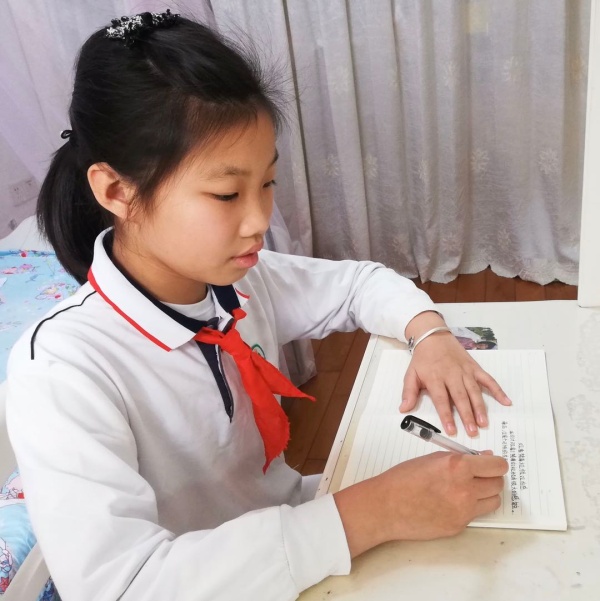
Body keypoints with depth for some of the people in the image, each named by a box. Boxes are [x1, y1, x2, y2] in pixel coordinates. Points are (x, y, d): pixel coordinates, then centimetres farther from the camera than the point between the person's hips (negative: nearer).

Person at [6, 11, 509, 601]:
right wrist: (371, 513, -37)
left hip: (300, 533, 5)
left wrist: (430, 334, -13)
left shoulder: (240, 279, -11)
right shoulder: (58, 371, -27)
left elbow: (356, 281, 6)